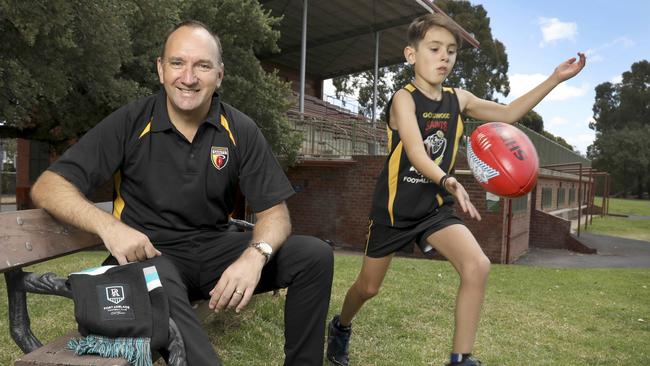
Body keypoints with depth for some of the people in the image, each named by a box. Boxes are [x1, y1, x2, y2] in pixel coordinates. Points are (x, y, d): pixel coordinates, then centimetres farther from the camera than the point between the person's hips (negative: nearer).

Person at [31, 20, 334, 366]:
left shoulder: (241, 130, -3)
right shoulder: (129, 122, -7)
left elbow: (274, 211, -4)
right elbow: (48, 186, -8)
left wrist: (256, 254, -27)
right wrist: (108, 225, -28)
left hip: (214, 248, 3)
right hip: (148, 253, -3)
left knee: (315, 255, -15)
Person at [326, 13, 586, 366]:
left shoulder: (458, 99, 1)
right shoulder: (404, 99, -17)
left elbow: (508, 113, 10)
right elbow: (416, 153, -32)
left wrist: (555, 78, 4)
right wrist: (448, 182, -50)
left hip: (435, 207, 4)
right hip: (394, 207, -4)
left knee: (478, 267, -20)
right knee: (368, 287, 11)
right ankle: (341, 327, 44)